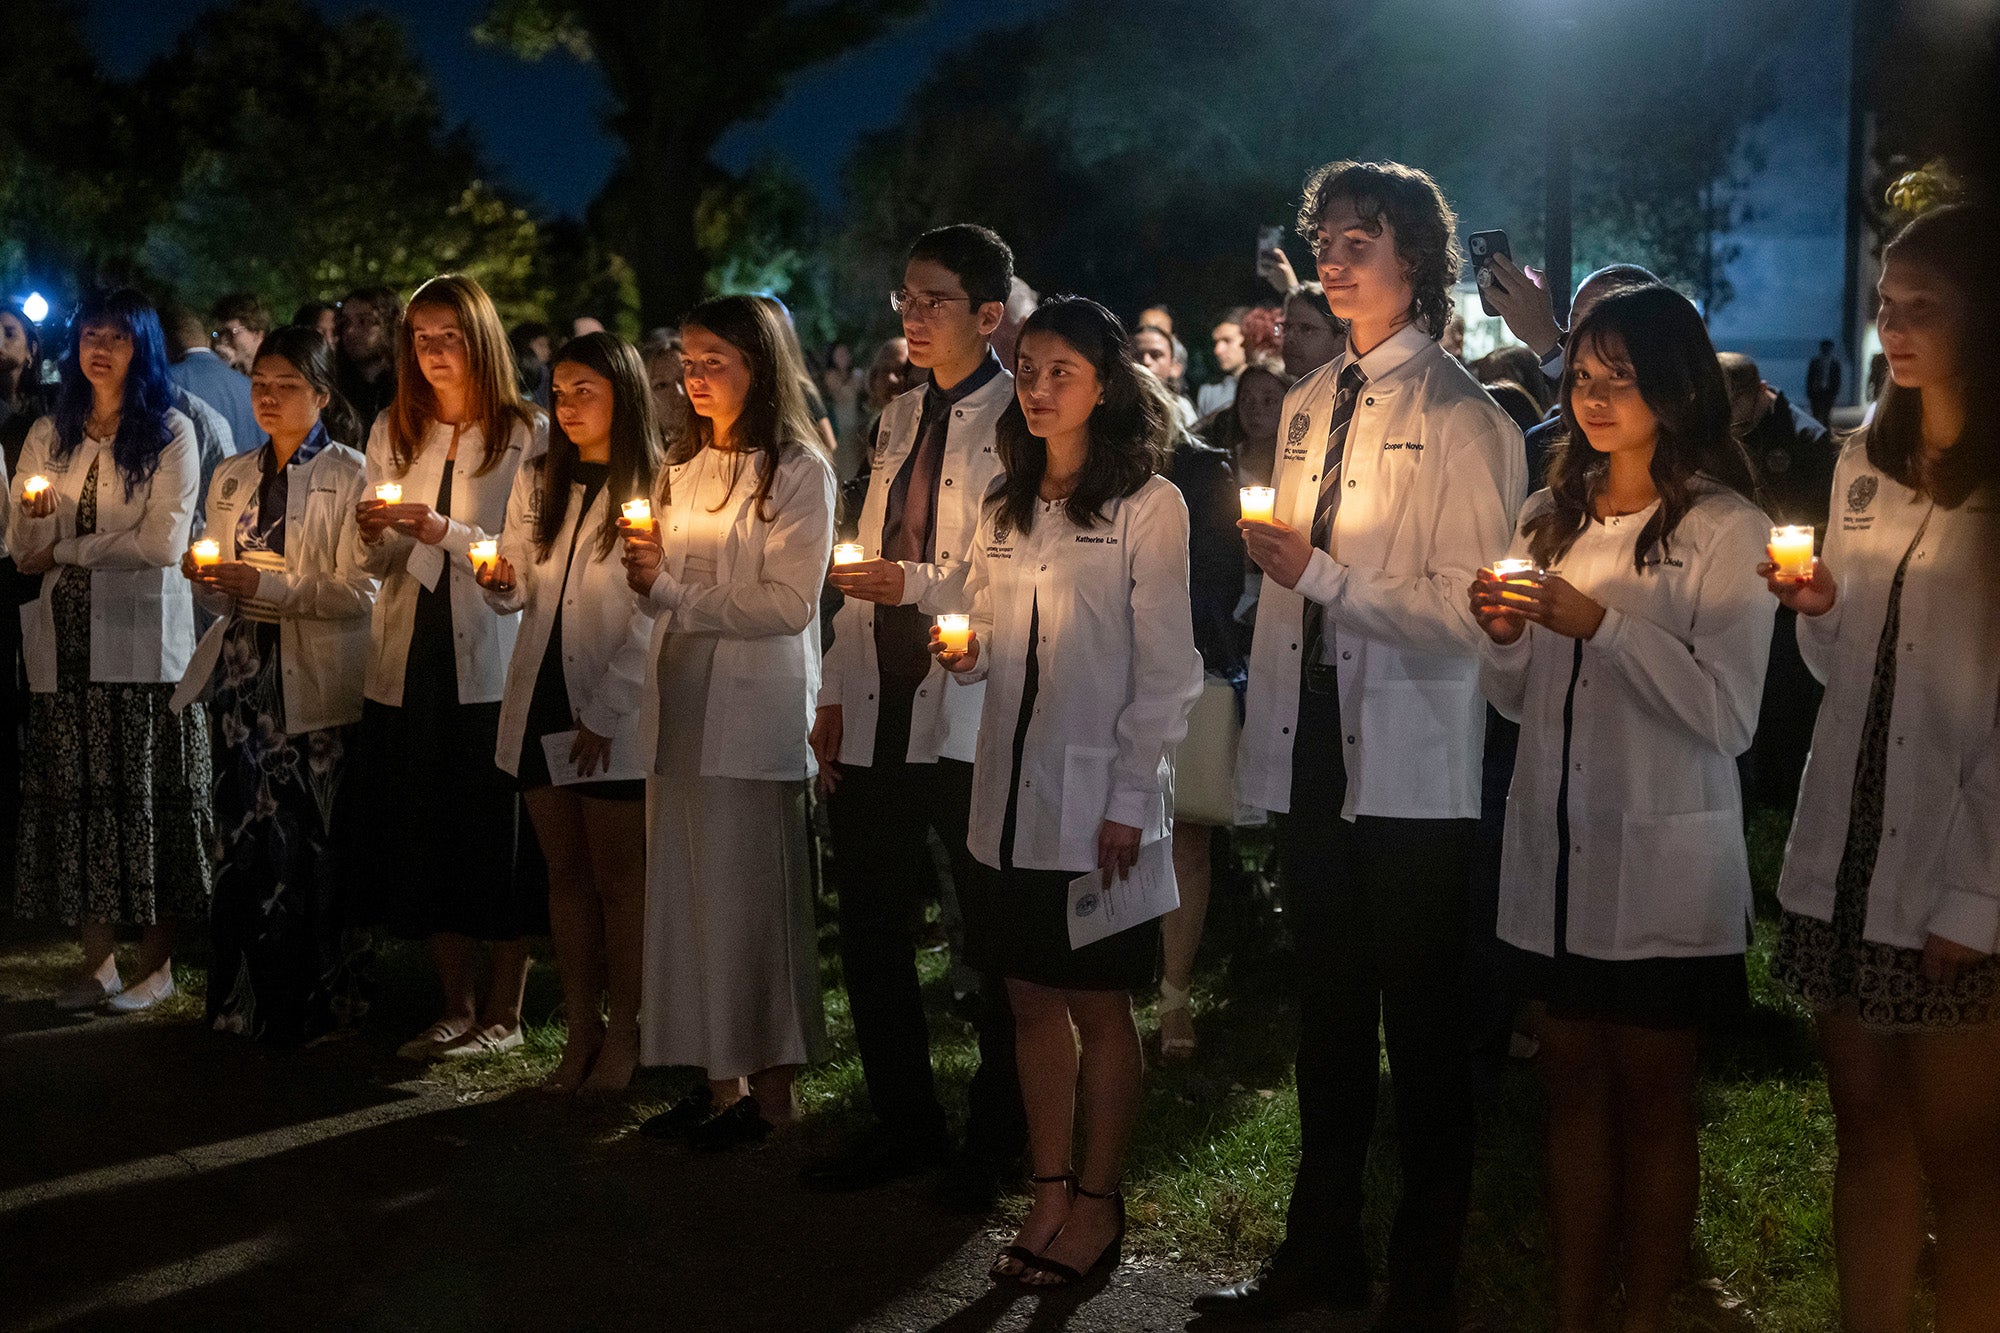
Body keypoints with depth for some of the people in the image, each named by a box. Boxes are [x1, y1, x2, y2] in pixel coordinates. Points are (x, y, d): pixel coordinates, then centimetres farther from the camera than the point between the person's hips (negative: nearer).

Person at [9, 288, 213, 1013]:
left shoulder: (171, 434, 0)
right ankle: (97, 960, 10)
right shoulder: (49, 435, 13)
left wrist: (66, 550, -4)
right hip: (66, 642, 4)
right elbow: (22, 552, 12)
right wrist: (33, 516, -10)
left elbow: (162, 543, -10)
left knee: (149, 797, -2)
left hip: (142, 640, -4)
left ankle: (157, 960, 7)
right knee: (75, 796, 3)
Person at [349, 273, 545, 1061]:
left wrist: (443, 531, -19)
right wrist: (370, 535, -8)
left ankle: (503, 1012, 10)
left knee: (497, 837, -1)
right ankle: (456, 1007, 19)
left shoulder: (528, 435, -2)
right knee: (421, 839, 7)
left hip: (491, 661, -5)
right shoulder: (392, 432, 13)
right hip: (408, 661, 5)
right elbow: (378, 566, 13)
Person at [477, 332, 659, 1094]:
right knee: (566, 872, 10)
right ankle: (580, 1029, 16)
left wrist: (603, 711, -13)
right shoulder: (537, 482, 13)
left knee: (618, 876, 1)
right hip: (541, 702, 6)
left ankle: (622, 1035, 9)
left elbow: (653, 616, -11)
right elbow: (520, 593, 14)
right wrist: (499, 584, -9)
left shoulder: (655, 489, -8)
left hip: (615, 712, -6)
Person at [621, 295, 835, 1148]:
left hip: (752, 710, -7)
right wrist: (646, 568, -1)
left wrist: (673, 590, -14)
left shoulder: (798, 470, -7)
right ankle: (720, 1077, 14)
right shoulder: (685, 466, 16)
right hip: (680, 707, 7)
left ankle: (771, 1088, 8)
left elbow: (789, 604, -14)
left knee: (748, 894, -2)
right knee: (688, 893, 6)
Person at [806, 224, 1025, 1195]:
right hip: (879, 713, 7)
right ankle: (904, 1123, 25)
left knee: (995, 936, 4)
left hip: (970, 714, -7)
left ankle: (999, 1134, 19)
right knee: (869, 927, 11)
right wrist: (834, 697, 14)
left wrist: (916, 585, -19)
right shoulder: (900, 418, 17)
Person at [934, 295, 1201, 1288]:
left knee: (1099, 1004, 3)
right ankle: (1049, 1194, 19)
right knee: (1032, 998, 10)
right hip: (1013, 791, 6)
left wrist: (1128, 799, -14)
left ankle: (1097, 1205, 13)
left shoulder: (1147, 505, -5)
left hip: (1100, 796, -6)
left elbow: (1164, 666, -9)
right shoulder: (1003, 508, 13)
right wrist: (964, 653, -4)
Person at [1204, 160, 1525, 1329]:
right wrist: (1263, 732, 15)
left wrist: (1322, 574, -22)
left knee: (1424, 1032, 4)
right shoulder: (1310, 405, 13)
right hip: (1315, 753, 7)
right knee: (1328, 1015, 18)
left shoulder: (1460, 418, -10)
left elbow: (1467, 611, -18)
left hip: (1415, 770, -7)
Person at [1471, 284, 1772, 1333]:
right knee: (1571, 1085, 11)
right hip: (1551, 847, 5)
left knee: (1650, 1098, 5)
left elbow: (1731, 714, -17)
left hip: (1661, 857, -5)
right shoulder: (1548, 517, 11)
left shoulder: (1725, 530, -7)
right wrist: (1504, 637, -6)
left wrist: (1599, 624, -21)